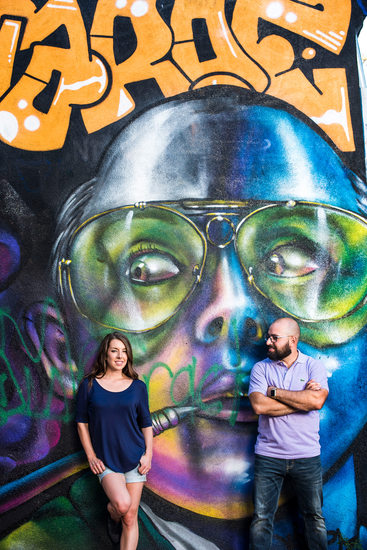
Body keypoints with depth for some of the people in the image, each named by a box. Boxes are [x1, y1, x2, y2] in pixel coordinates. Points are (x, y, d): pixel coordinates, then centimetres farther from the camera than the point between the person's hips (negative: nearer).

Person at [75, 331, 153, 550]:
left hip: (134, 458, 2)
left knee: (131, 517, 1)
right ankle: (112, 515, 16)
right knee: (122, 503, -21)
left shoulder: (138, 387, 2)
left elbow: (146, 425, 7)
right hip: (106, 460, -2)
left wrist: (148, 455, -2)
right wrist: (91, 456, -2)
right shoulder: (89, 385, -1)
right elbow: (82, 423, 4)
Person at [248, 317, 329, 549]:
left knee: (315, 516, 13)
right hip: (268, 456, 0)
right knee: (262, 518, 4)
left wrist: (275, 391, -13)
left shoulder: (314, 366, 0)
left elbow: (316, 401, -19)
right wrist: (301, 399, -13)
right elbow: (259, 406, -14)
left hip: (307, 457, 0)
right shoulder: (261, 368, 1)